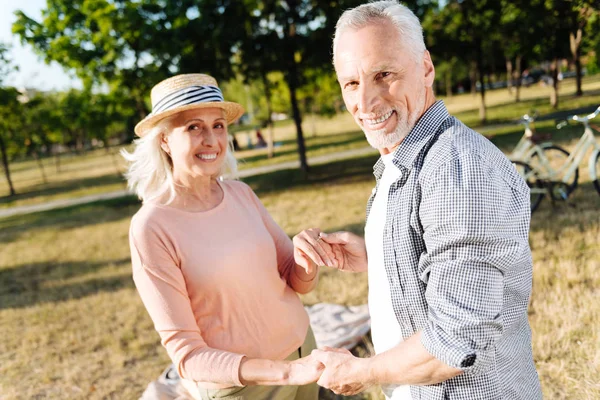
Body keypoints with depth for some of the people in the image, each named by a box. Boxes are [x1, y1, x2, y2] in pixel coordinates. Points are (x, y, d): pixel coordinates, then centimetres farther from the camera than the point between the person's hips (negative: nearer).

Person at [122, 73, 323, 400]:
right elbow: (185, 354, -18)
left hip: (302, 348, 4)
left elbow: (298, 282, 0)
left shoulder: (241, 193, -7)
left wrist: (308, 262, -22)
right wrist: (286, 372, -28)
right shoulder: (151, 227, -20)